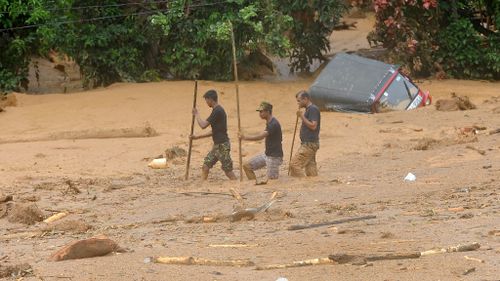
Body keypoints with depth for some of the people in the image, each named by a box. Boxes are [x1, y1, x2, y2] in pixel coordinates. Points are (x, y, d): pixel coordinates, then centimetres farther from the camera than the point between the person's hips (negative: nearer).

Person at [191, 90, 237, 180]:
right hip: (217, 145, 10)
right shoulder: (218, 110, 15)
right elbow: (213, 132, 20)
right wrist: (197, 137, 21)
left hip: (222, 145, -10)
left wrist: (196, 114, -2)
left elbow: (203, 125, -18)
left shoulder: (217, 111, -16)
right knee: (206, 166, 8)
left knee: (228, 171, -8)